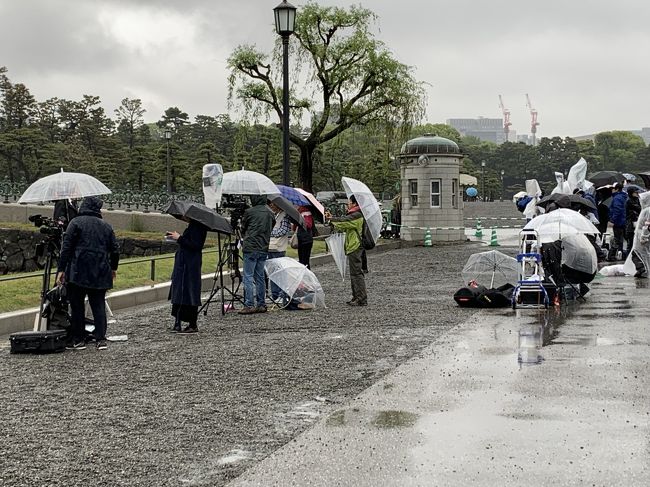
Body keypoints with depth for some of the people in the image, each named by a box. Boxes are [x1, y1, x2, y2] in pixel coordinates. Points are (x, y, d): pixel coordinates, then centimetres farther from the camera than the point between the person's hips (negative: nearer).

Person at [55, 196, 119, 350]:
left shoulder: (76, 223, -1)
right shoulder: (106, 226, 11)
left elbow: (66, 248, -7)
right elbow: (115, 250, 13)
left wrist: (61, 269, -5)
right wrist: (113, 268, 28)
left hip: (78, 272, -3)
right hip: (100, 274, 4)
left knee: (77, 306, 5)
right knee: (99, 306, 7)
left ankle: (78, 340, 7)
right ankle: (101, 339, -1)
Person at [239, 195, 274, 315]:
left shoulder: (249, 212, -5)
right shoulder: (270, 213, 10)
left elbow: (243, 229, 9)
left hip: (250, 248, -6)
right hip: (264, 249, 6)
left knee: (248, 277, -4)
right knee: (260, 277, 12)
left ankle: (249, 305, -9)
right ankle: (261, 305, 12)